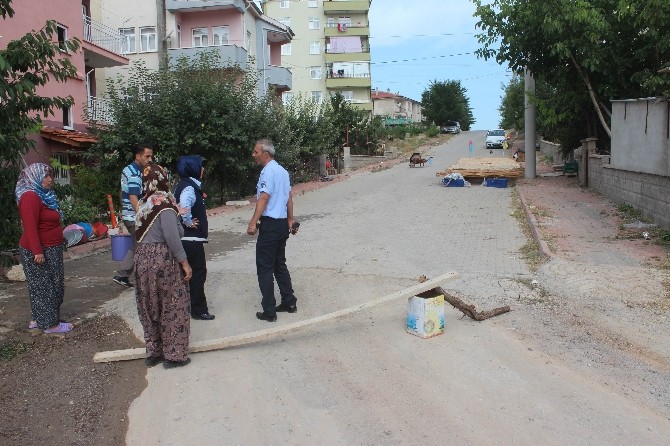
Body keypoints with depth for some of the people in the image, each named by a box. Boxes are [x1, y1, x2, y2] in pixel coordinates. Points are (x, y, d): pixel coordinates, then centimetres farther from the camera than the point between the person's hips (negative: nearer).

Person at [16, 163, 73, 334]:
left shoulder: (43, 195, 13)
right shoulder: (31, 197, -18)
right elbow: (30, 226, -24)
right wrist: (38, 251, -26)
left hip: (50, 250, 10)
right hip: (39, 251, -10)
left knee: (50, 285, 15)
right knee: (43, 286, -2)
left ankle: (37, 319, 26)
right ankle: (50, 324, 5)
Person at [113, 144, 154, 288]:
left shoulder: (127, 170, 12)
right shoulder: (135, 174, -18)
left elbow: (122, 194, 20)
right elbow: (134, 199, -23)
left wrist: (124, 211, 27)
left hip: (127, 215, 10)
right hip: (135, 217, -10)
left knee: (135, 246, 17)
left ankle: (121, 275, 20)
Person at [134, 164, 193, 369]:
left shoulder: (144, 203, 9)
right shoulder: (164, 203, -15)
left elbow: (141, 233, 12)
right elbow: (172, 237, -21)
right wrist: (185, 263, -15)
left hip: (143, 257, 8)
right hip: (163, 259, -8)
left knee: (150, 307, 15)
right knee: (172, 307, 3)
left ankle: (153, 352, 25)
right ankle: (174, 355, 10)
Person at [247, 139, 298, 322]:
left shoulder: (268, 171, -15)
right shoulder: (282, 170, 12)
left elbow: (264, 198, -24)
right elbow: (289, 198, 17)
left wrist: (253, 223, -28)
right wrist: (290, 220, 24)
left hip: (270, 224, -9)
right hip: (283, 224, 9)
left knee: (265, 268, -2)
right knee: (280, 264, 19)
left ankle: (269, 311, 1)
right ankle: (289, 302, 25)